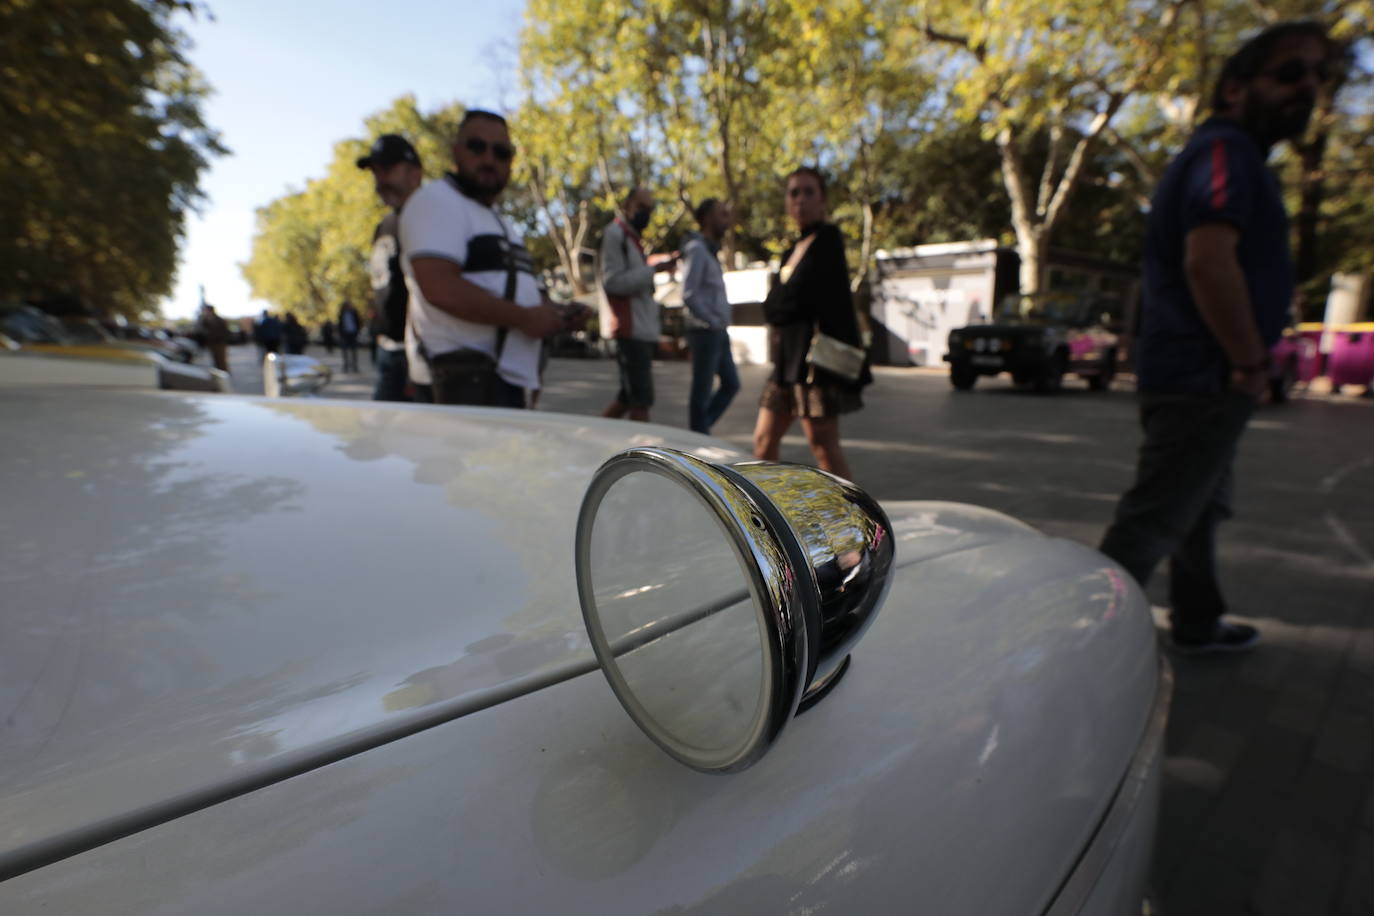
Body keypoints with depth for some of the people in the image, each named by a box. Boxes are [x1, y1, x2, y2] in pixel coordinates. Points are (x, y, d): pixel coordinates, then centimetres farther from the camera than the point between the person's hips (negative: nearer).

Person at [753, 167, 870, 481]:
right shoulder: (794, 250, 21)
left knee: (823, 443, -9)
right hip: (789, 355, 9)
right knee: (764, 439, 10)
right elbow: (774, 307, 13)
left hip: (817, 352, -9)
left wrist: (774, 309, 3)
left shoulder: (828, 238, -4)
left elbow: (795, 298, -13)